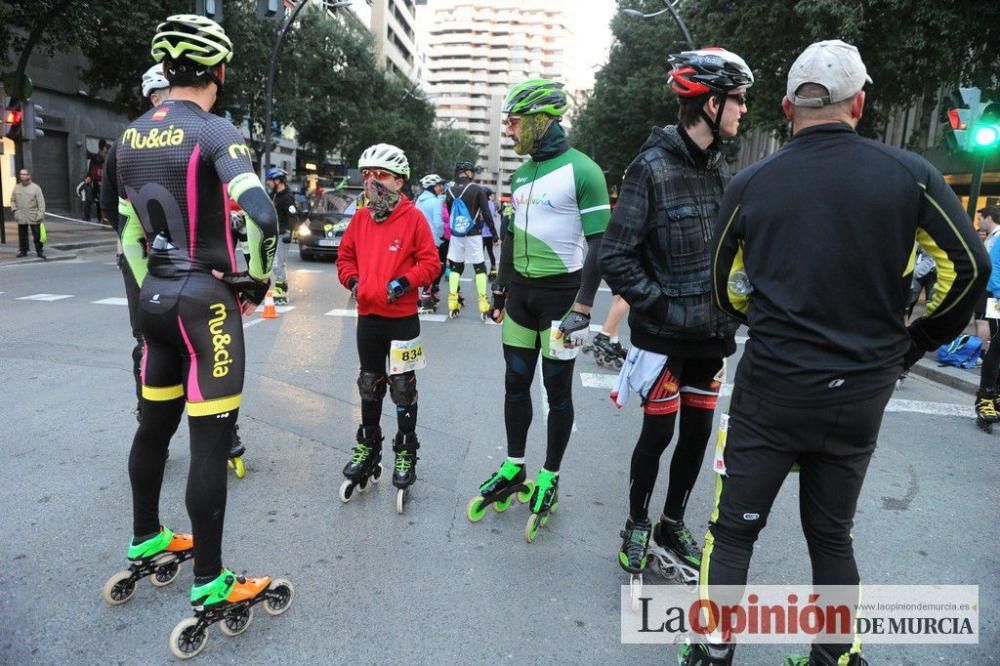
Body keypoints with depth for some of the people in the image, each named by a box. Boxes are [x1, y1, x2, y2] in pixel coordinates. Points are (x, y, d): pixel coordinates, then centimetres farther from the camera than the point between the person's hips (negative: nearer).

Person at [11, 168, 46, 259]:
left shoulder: (35, 187, -2)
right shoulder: (16, 187, 11)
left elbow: (41, 202, -6)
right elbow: (13, 200, 17)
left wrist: (41, 214, -14)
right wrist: (14, 210, 3)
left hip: (33, 217, -4)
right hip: (21, 217, 4)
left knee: (37, 235, -2)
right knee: (22, 235, 8)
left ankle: (40, 251, 5)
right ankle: (23, 251, 18)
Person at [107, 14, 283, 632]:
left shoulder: (131, 136, 10)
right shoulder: (215, 131, -13)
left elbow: (131, 234, 16)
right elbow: (263, 215, -28)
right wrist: (257, 279, -13)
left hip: (156, 297, 8)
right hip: (205, 299, -8)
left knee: (156, 423, 20)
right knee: (210, 440, -2)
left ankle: (145, 541, 39)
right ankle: (210, 586, 9)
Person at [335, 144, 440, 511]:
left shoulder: (413, 217, -9)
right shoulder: (360, 218, 6)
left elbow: (431, 262, -9)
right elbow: (345, 256, 16)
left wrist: (405, 282, -22)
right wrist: (352, 281, -1)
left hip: (402, 318, -5)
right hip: (368, 316, 5)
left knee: (403, 388, 5)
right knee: (369, 386, 16)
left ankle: (405, 454, 19)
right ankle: (368, 447, 32)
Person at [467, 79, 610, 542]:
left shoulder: (582, 171, -12)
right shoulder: (521, 173, 11)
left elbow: (598, 244, -14)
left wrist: (582, 308, -18)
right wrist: (500, 288, 18)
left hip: (560, 293, -7)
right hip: (521, 291, 7)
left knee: (557, 388, 4)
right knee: (515, 383, 11)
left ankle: (549, 480, 18)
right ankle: (514, 470, 25)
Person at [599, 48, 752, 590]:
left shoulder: (721, 169, 8)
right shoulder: (652, 167, -13)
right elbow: (615, 255, -16)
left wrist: (731, 312, 7)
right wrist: (661, 306, -17)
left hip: (712, 332, 7)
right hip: (664, 333, -6)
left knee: (698, 431, 12)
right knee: (659, 432, 3)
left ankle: (672, 526, 31)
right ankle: (637, 525, 27)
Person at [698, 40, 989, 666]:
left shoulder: (751, 184, -4)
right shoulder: (910, 174, -3)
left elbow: (728, 290, 6)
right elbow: (969, 266, 0)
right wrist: (916, 343, 12)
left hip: (771, 387, -2)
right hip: (862, 392, 2)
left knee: (734, 529, 12)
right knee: (832, 534, 20)